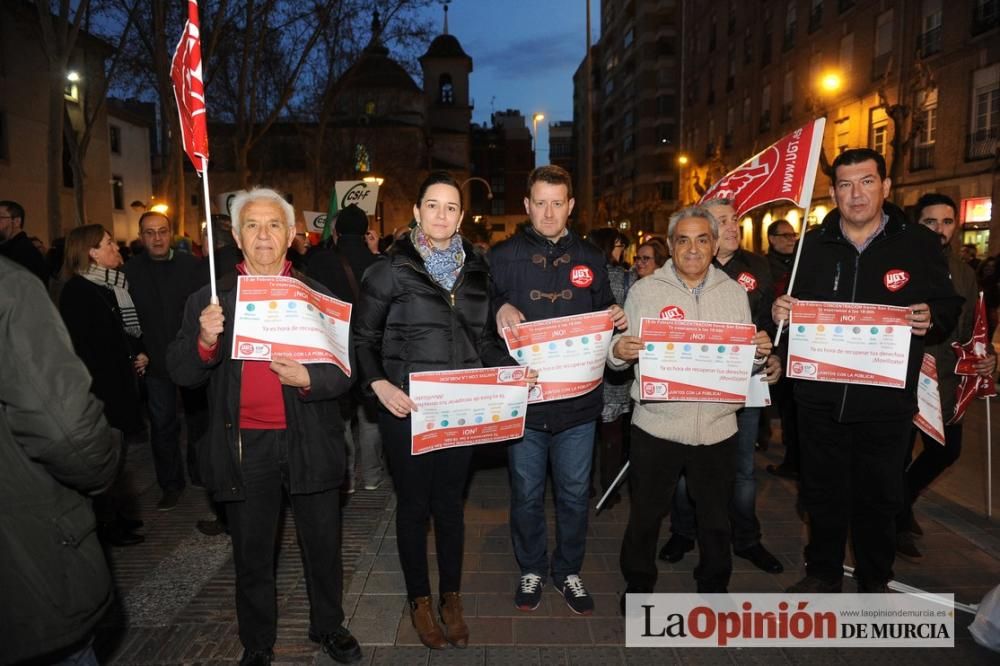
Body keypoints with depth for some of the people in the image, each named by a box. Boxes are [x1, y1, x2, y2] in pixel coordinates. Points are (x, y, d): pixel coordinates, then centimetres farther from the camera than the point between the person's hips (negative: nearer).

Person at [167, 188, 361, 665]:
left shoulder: (318, 297, -1)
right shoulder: (209, 300, 0)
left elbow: (345, 371, -2)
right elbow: (181, 373, -4)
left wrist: (308, 379, -22)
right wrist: (205, 340, -24)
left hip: (309, 443, 0)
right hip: (244, 448, 0)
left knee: (323, 548, 17)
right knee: (252, 557, 16)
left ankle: (328, 627, 41)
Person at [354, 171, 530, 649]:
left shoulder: (475, 270, 7)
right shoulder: (390, 269, -4)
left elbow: (485, 337, 12)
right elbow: (364, 339, -3)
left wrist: (512, 371, -5)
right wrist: (378, 384, -19)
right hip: (407, 407, -3)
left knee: (449, 501, 14)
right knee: (414, 503, 10)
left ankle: (451, 597, 31)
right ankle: (419, 599, 29)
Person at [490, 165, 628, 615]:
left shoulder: (590, 258, 8)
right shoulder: (504, 255, 1)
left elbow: (603, 317, 15)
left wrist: (616, 318, -7)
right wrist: (499, 308, -17)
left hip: (578, 399, 2)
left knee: (574, 493, 14)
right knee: (526, 494, 12)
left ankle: (568, 570, 35)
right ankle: (531, 569, 34)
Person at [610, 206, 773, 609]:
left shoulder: (734, 293, 6)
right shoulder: (644, 291, -1)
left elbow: (747, 362, 10)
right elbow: (622, 354, -2)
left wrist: (760, 352, -11)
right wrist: (618, 351, -24)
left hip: (718, 427, 3)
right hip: (657, 424, -2)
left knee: (716, 518, 18)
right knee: (645, 515, 11)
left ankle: (714, 588, 41)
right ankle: (637, 585, 34)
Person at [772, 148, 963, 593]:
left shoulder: (919, 244, 0)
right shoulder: (813, 245, 5)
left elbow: (949, 306, 4)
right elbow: (791, 307, 12)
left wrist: (931, 319, -18)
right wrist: (779, 312, -11)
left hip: (886, 402, -1)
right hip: (820, 398, 2)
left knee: (878, 497, 12)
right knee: (822, 491, 15)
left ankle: (874, 582, 34)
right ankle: (823, 572, 35)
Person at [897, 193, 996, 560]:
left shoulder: (964, 273, 9)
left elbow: (968, 326, 16)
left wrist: (985, 354, -1)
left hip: (944, 383, 7)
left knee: (947, 451, 19)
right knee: (899, 458, 5)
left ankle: (902, 503, 42)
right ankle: (899, 524, 27)